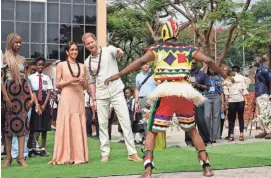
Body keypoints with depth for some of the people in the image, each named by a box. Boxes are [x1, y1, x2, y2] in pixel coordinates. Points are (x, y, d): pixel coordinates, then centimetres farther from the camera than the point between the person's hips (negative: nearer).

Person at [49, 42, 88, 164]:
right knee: (65, 126, -6)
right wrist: (70, 81, -13)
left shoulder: (82, 66, 16)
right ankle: (65, 156, -4)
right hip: (66, 98, -4)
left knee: (79, 127, 1)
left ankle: (79, 156, 4)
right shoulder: (61, 65, 5)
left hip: (79, 99, 4)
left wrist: (83, 82, -4)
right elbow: (57, 84, 0)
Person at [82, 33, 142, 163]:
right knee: (102, 124, 4)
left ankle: (132, 153, -2)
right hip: (101, 96, 3)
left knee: (125, 121, -5)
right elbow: (91, 82, 11)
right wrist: (94, 99, 3)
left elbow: (115, 51, -26)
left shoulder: (108, 50, -3)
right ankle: (105, 154, 12)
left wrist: (119, 51, -50)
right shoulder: (88, 62, 6)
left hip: (117, 92, -3)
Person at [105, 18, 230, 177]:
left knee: (152, 132, 7)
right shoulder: (189, 49, 12)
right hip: (184, 92, 2)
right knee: (192, 130, 21)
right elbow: (209, 61, 9)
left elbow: (140, 62, -6)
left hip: (165, 93, -2)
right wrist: (225, 76, 23)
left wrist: (118, 75, -7)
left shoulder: (157, 49, 7)